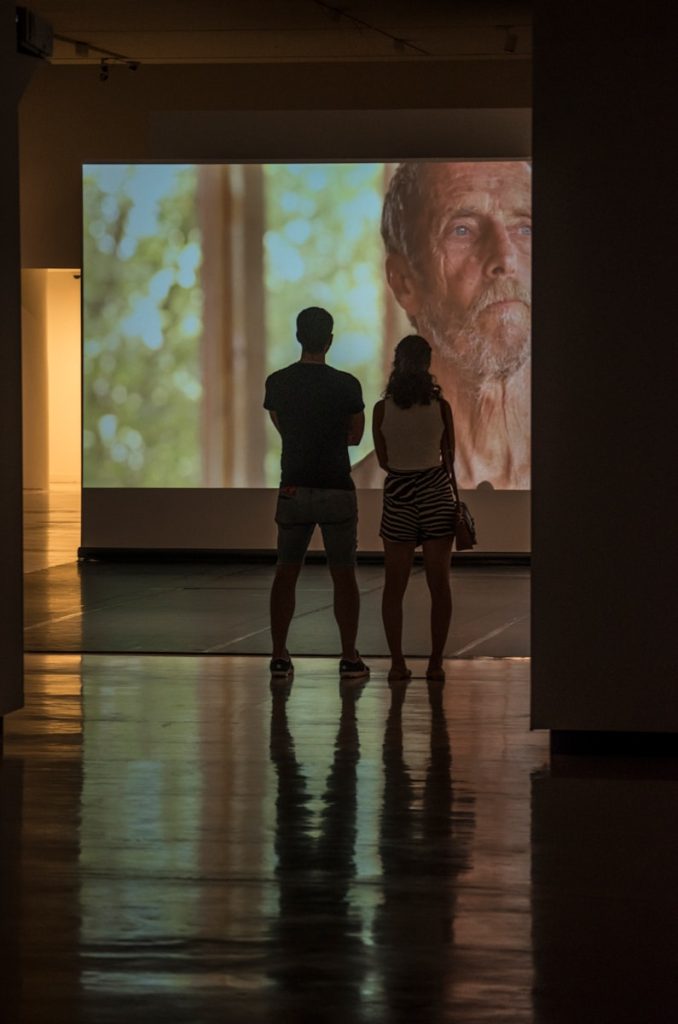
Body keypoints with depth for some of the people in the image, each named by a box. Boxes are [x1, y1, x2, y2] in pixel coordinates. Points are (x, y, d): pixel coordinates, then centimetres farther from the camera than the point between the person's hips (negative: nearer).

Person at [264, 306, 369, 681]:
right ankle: (349, 658, 4)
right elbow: (356, 435, 5)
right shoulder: (346, 385, -9)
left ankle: (279, 656, 7)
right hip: (336, 491, -2)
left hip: (293, 490, 2)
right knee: (343, 575, 5)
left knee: (286, 573, 10)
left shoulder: (277, 383, -1)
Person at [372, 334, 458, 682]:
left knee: (394, 586, 8)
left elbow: (383, 460, 1)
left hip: (398, 494, 0)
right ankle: (436, 663, 4)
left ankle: (397, 662, 4)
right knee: (439, 583, 5)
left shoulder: (382, 409, -7)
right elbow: (449, 458, 2)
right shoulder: (440, 407, -7)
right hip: (436, 491, 0)